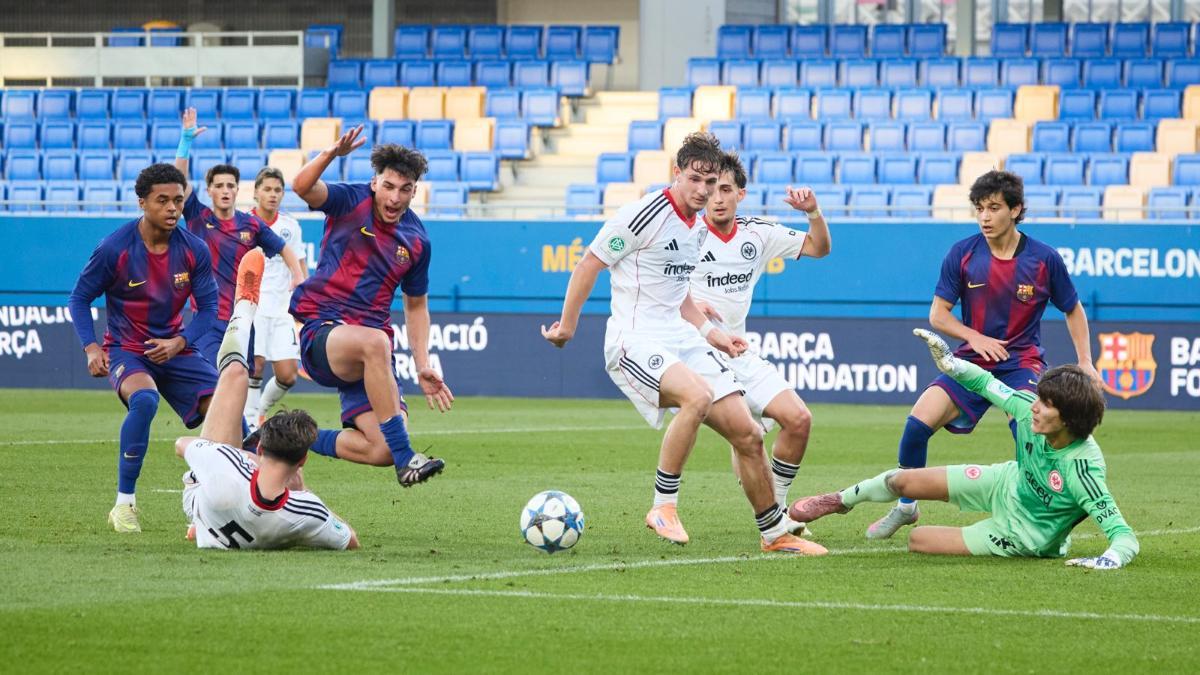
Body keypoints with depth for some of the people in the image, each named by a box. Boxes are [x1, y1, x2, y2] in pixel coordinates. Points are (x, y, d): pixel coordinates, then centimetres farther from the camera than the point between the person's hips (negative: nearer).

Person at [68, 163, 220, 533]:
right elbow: (79, 298, -4)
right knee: (144, 399, -35)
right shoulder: (115, 248, -15)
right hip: (126, 349, -4)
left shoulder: (194, 250, -7)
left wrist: (178, 343, -16)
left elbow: (208, 307, 1)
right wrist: (91, 348, -17)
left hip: (173, 348, 4)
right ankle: (124, 504, -25)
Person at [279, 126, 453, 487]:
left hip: (370, 350, 5)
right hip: (320, 331, -5)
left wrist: (422, 367, 11)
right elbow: (302, 186, -24)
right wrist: (330, 154, -42)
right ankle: (405, 457, -38)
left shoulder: (417, 239, 9)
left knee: (382, 451, -10)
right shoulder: (351, 201, -3)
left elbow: (416, 306, 21)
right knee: (375, 342, -41)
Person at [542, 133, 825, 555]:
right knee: (698, 396, -36)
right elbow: (589, 265, -5)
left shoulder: (697, 230, 14)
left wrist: (713, 336, 17)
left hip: (680, 338, 8)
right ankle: (663, 507, -22)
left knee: (747, 435, 2)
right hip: (634, 342, -8)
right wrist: (567, 326, 0)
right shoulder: (645, 215, -12)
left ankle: (775, 534, 17)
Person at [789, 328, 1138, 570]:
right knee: (904, 481, 6)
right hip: (1010, 484, 5)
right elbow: (987, 384, -6)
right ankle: (842, 500, 44)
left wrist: (1112, 557, -62)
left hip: (1024, 536, -5)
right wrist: (949, 363, -22)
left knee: (919, 540, -2)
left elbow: (1123, 534, -41)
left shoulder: (1084, 470, -41)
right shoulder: (1029, 408, -25)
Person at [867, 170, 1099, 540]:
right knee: (918, 422, -15)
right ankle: (906, 508, 9)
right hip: (972, 360, 2)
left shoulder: (1044, 259, -6)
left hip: (1022, 362, -2)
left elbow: (1073, 310, 9)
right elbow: (938, 314, 1)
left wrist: (1085, 362, 1)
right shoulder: (963, 254, -4)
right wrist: (975, 337, -15)